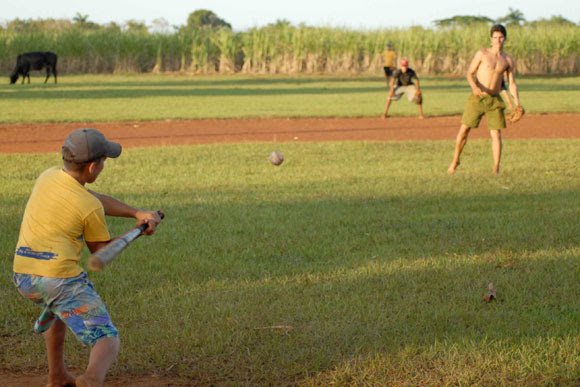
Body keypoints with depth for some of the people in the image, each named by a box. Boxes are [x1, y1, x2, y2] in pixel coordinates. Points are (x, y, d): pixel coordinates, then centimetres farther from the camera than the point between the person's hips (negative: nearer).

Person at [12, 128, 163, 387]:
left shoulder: (48, 176, 8)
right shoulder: (90, 208, -11)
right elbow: (101, 251, 4)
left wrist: (136, 213, 3)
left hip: (23, 276, 7)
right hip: (60, 278, -7)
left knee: (58, 307, 39)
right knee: (108, 342, -4)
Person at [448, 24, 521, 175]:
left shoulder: (509, 60, 5)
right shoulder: (482, 54, -1)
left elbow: (512, 83, 6)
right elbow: (470, 73, -3)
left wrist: (517, 102, -7)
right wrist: (474, 87, -23)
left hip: (494, 100, 2)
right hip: (477, 97, -2)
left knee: (496, 134, -3)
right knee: (464, 129, 1)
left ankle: (496, 169, 3)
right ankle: (455, 160, 19)